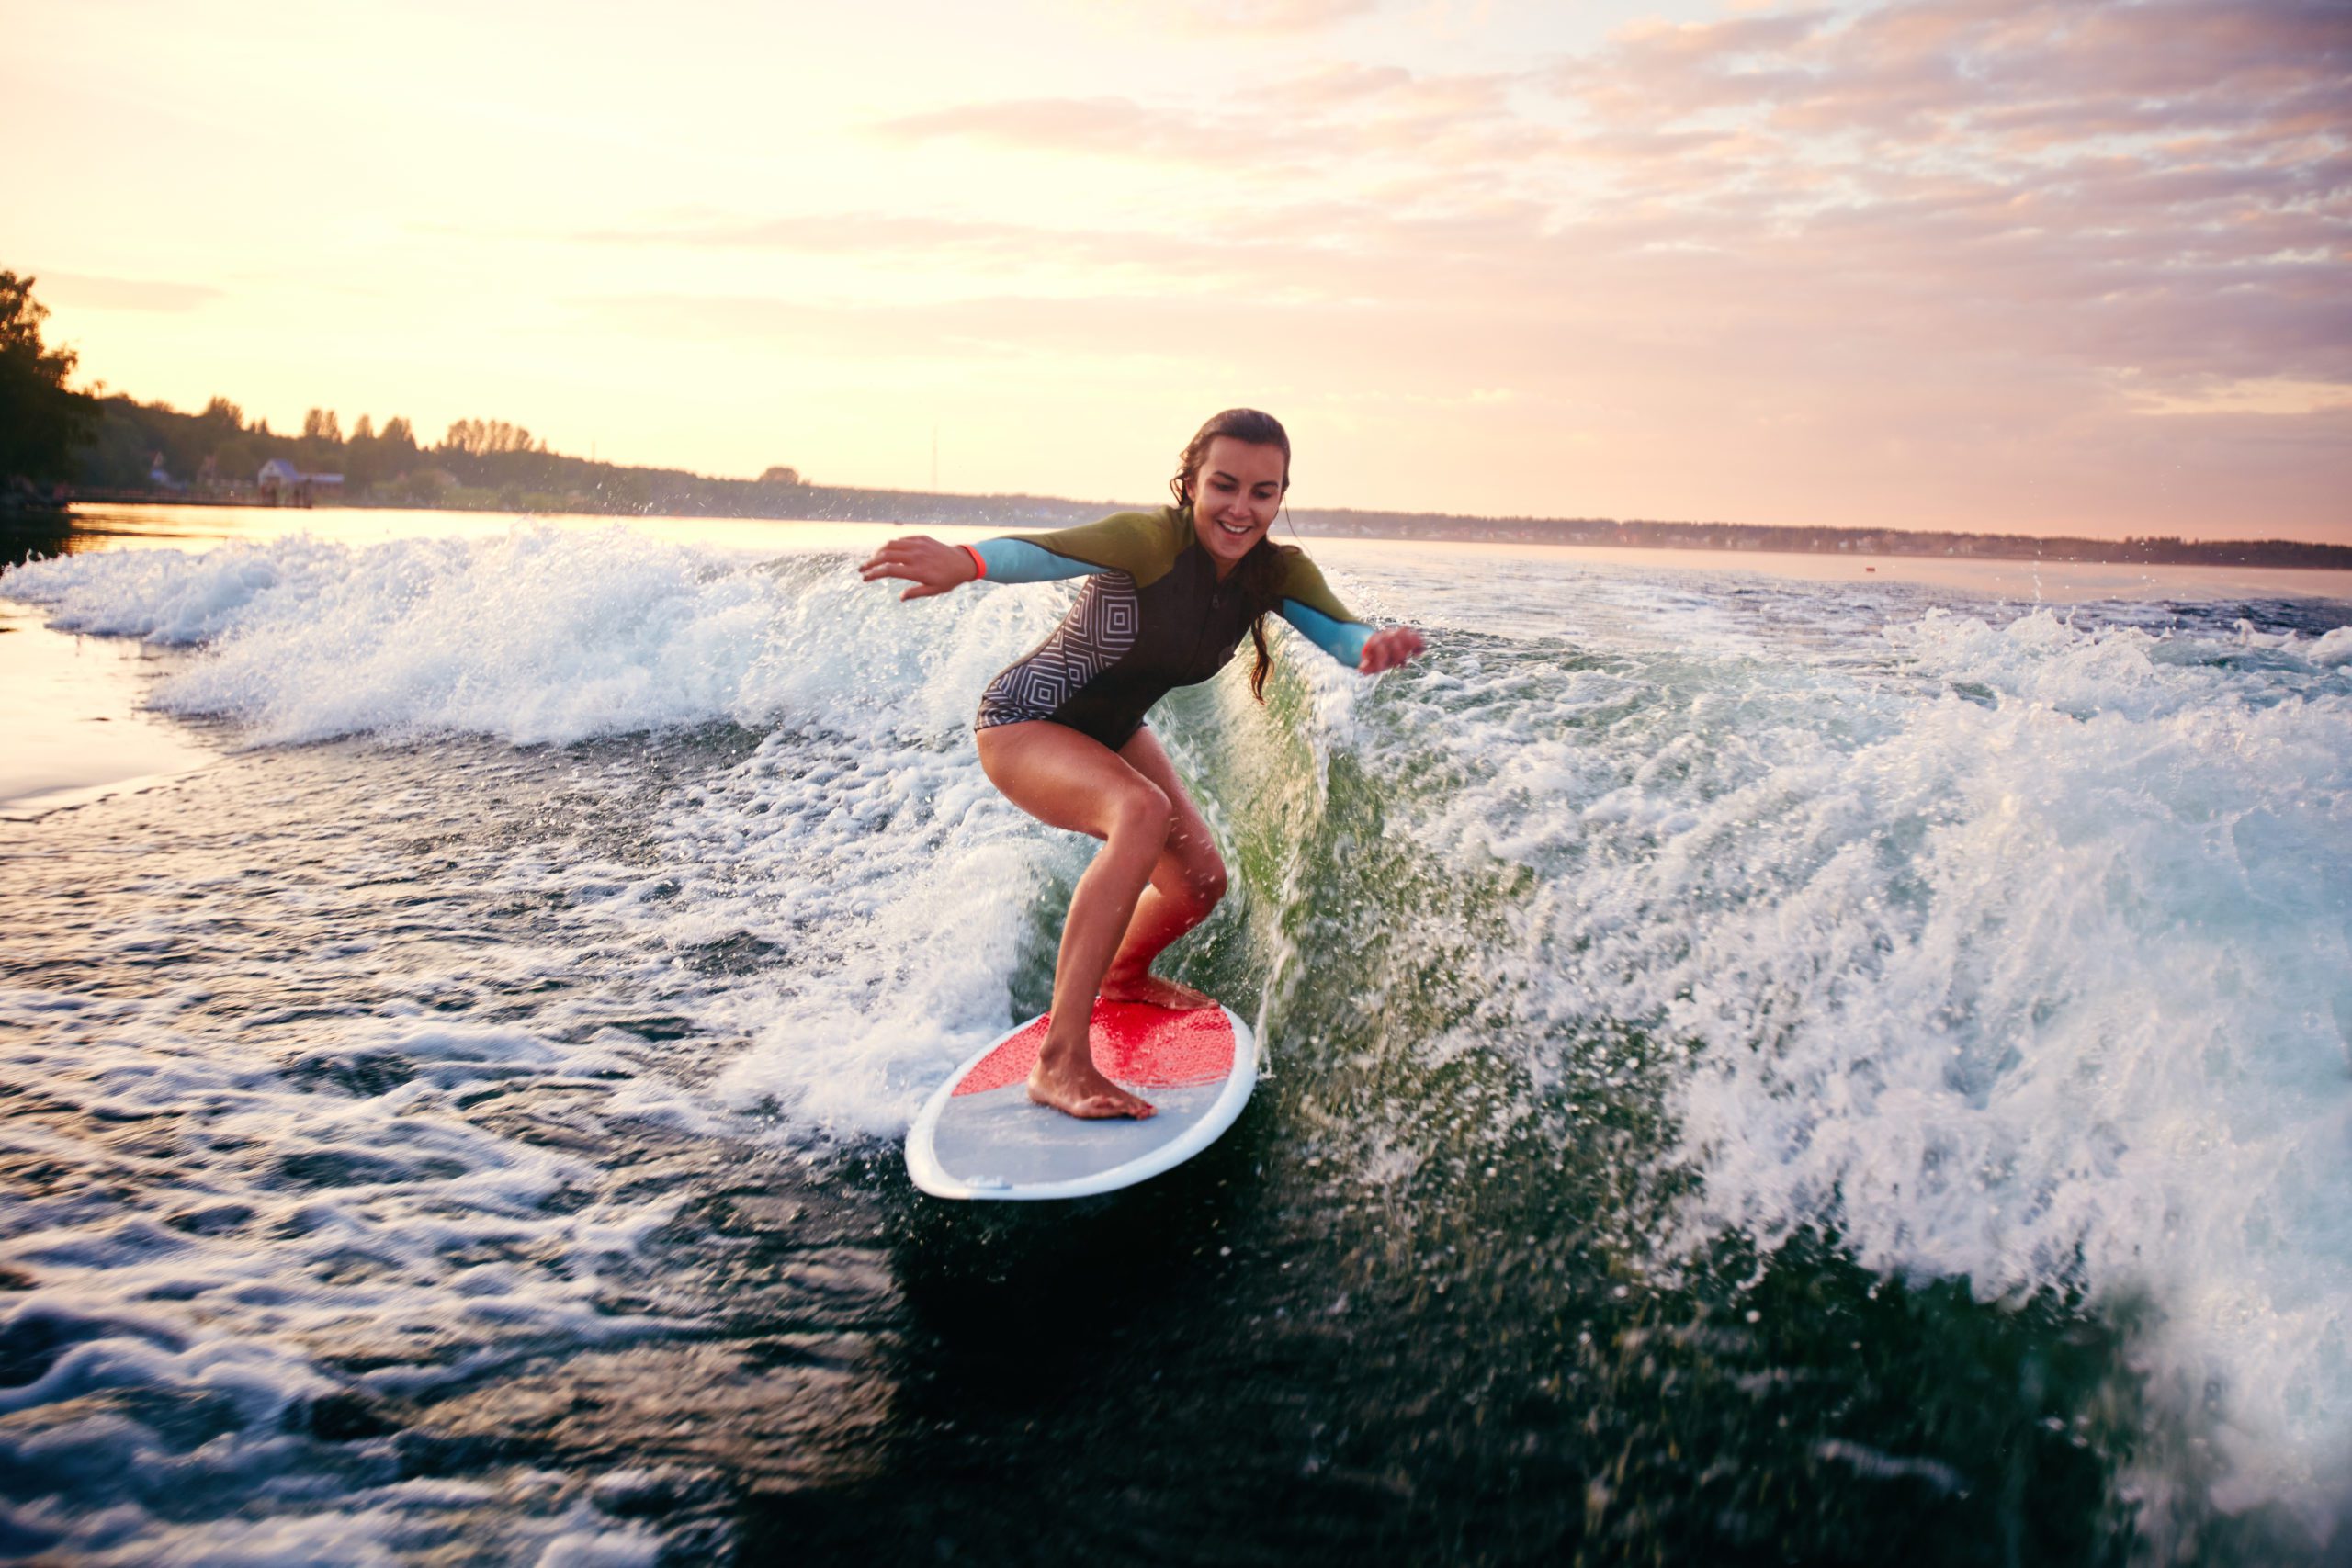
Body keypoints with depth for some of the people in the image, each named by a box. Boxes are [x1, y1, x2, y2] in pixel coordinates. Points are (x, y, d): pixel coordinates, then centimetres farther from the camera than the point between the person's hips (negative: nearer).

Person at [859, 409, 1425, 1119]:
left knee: (1200, 881, 6)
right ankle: (1060, 1061, -33)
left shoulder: (1279, 572, -13)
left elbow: (1340, 630, -28)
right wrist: (965, 561, -72)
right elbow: (1050, 551, -50)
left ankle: (1125, 976, 42)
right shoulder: (1153, 539, -32)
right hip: (1024, 723, -7)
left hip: (1111, 732, 7)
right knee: (1141, 812, -34)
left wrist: (1375, 645, -54)